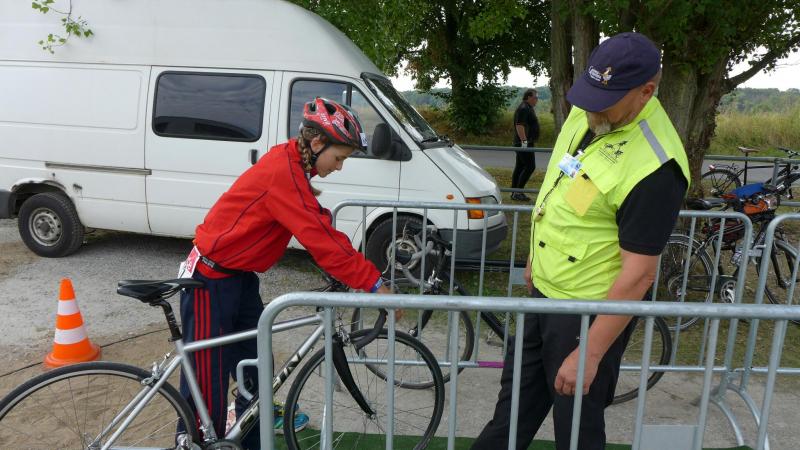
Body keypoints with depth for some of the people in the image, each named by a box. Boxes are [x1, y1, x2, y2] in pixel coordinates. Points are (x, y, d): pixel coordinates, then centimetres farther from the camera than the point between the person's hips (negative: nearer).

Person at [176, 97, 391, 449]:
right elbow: (320, 240, -30)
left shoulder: (291, 164, 4)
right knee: (208, 377, -1)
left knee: (255, 356, 22)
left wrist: (360, 270, -3)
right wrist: (373, 283, -25)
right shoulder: (283, 174, -27)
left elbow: (321, 226, 5)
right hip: (212, 279, -10)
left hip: (240, 275, 10)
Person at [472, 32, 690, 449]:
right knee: (516, 399, 25)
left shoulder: (654, 168, -28)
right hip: (544, 290, 8)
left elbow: (638, 274, -25)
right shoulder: (586, 112, -2)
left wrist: (589, 354, -21)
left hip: (589, 310, -8)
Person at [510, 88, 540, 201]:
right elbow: (519, 125, -23)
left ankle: (515, 193, 13)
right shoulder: (524, 109, -15)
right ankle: (518, 191, -10)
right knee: (530, 166, -12)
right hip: (525, 143, -11)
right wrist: (524, 141, -27)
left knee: (519, 166, 10)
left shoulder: (528, 108, 20)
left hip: (525, 143, 11)